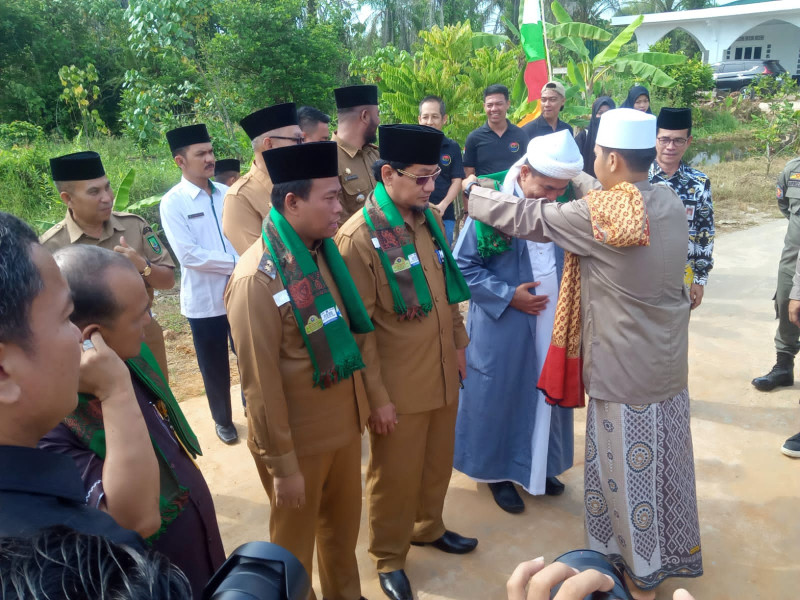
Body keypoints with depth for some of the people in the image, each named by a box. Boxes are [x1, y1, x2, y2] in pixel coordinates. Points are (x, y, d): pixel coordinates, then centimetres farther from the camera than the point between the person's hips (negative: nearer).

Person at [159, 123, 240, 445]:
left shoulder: (226, 193, 3)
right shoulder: (173, 202, -10)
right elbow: (189, 255, -18)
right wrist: (237, 262, -18)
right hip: (204, 300, -3)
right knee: (215, 367, 15)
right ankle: (222, 420, 37)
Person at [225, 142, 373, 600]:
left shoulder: (325, 251, 0)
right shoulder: (257, 279, -25)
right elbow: (261, 386, -21)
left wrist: (363, 401, 13)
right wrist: (282, 465, -15)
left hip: (345, 423, 7)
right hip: (301, 438, -7)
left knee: (343, 524, 26)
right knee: (295, 539, 18)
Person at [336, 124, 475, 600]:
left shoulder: (430, 218, 3)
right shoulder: (359, 236, -19)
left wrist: (459, 344, 15)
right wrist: (376, 396, -14)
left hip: (443, 374, 6)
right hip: (399, 385, -6)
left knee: (438, 463, 23)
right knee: (396, 475, 13)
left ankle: (429, 527, 49)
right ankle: (389, 557, 36)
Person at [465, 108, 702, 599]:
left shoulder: (597, 213, -23)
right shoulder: (671, 203, -3)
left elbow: (523, 218, -13)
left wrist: (472, 189, 1)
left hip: (625, 369, -7)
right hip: (669, 362, 7)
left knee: (628, 468, 11)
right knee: (666, 461, 22)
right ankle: (674, 553, 42)